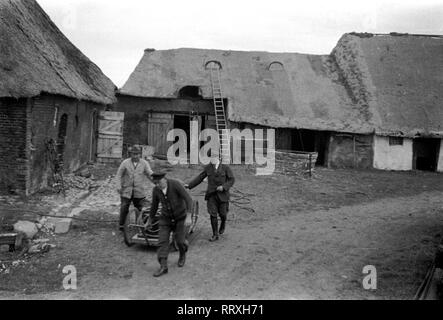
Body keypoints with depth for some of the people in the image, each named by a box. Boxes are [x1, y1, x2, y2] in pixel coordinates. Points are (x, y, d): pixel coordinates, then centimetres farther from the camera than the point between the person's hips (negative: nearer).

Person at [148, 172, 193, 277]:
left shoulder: (176, 184, -26)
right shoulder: (156, 190, -11)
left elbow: (188, 199, -27)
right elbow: (154, 205, 5)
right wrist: (150, 219, 16)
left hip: (179, 216, -3)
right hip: (165, 217, 3)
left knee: (179, 241, 5)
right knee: (163, 241, -9)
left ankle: (182, 254, 38)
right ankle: (163, 266, -8)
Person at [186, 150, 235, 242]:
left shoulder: (225, 168, -6)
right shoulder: (208, 168, 1)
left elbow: (232, 179, -5)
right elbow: (200, 178, 6)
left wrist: (224, 187, -20)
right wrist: (189, 185, -2)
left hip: (222, 195, -1)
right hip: (211, 195, 1)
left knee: (222, 214, 7)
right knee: (213, 214, -6)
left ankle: (223, 223, 43)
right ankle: (215, 235, 3)